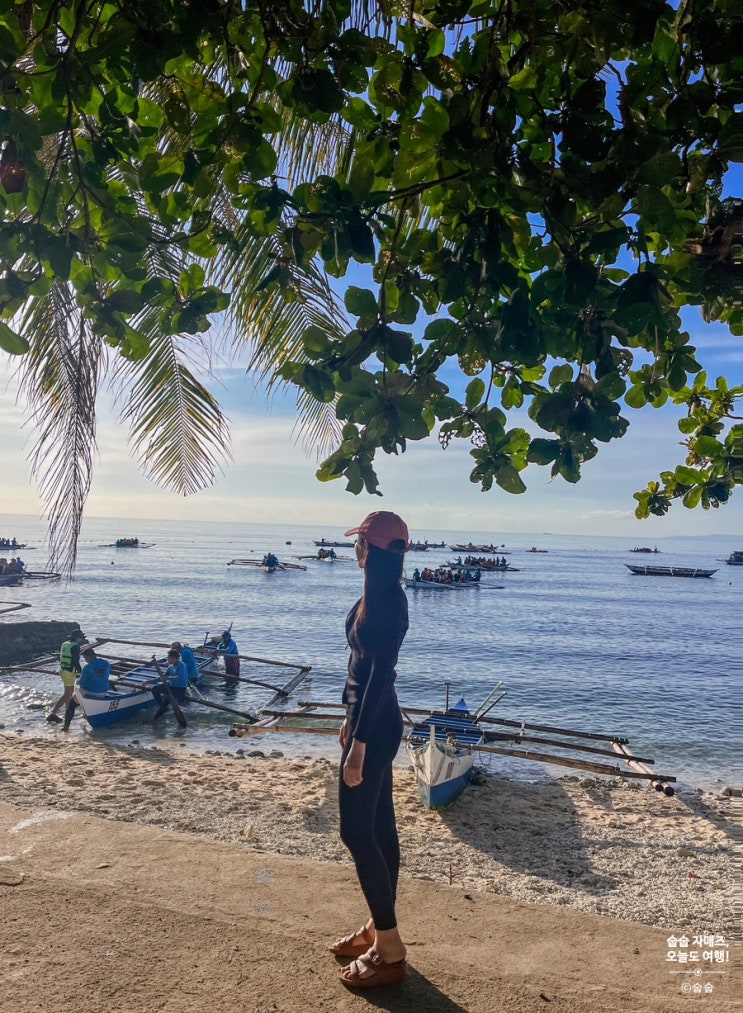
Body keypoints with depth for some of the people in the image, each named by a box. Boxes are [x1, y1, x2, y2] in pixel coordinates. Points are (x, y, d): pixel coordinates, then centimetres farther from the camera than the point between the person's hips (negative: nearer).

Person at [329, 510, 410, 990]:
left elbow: (380, 674, -25)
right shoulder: (380, 595, 8)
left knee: (357, 831, 0)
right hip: (372, 720, 10)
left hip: (374, 728, -10)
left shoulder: (385, 599, -22)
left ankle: (390, 950, 13)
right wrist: (352, 719, 22)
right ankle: (378, 927, 32)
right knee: (379, 827, 17)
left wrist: (358, 743, -24)